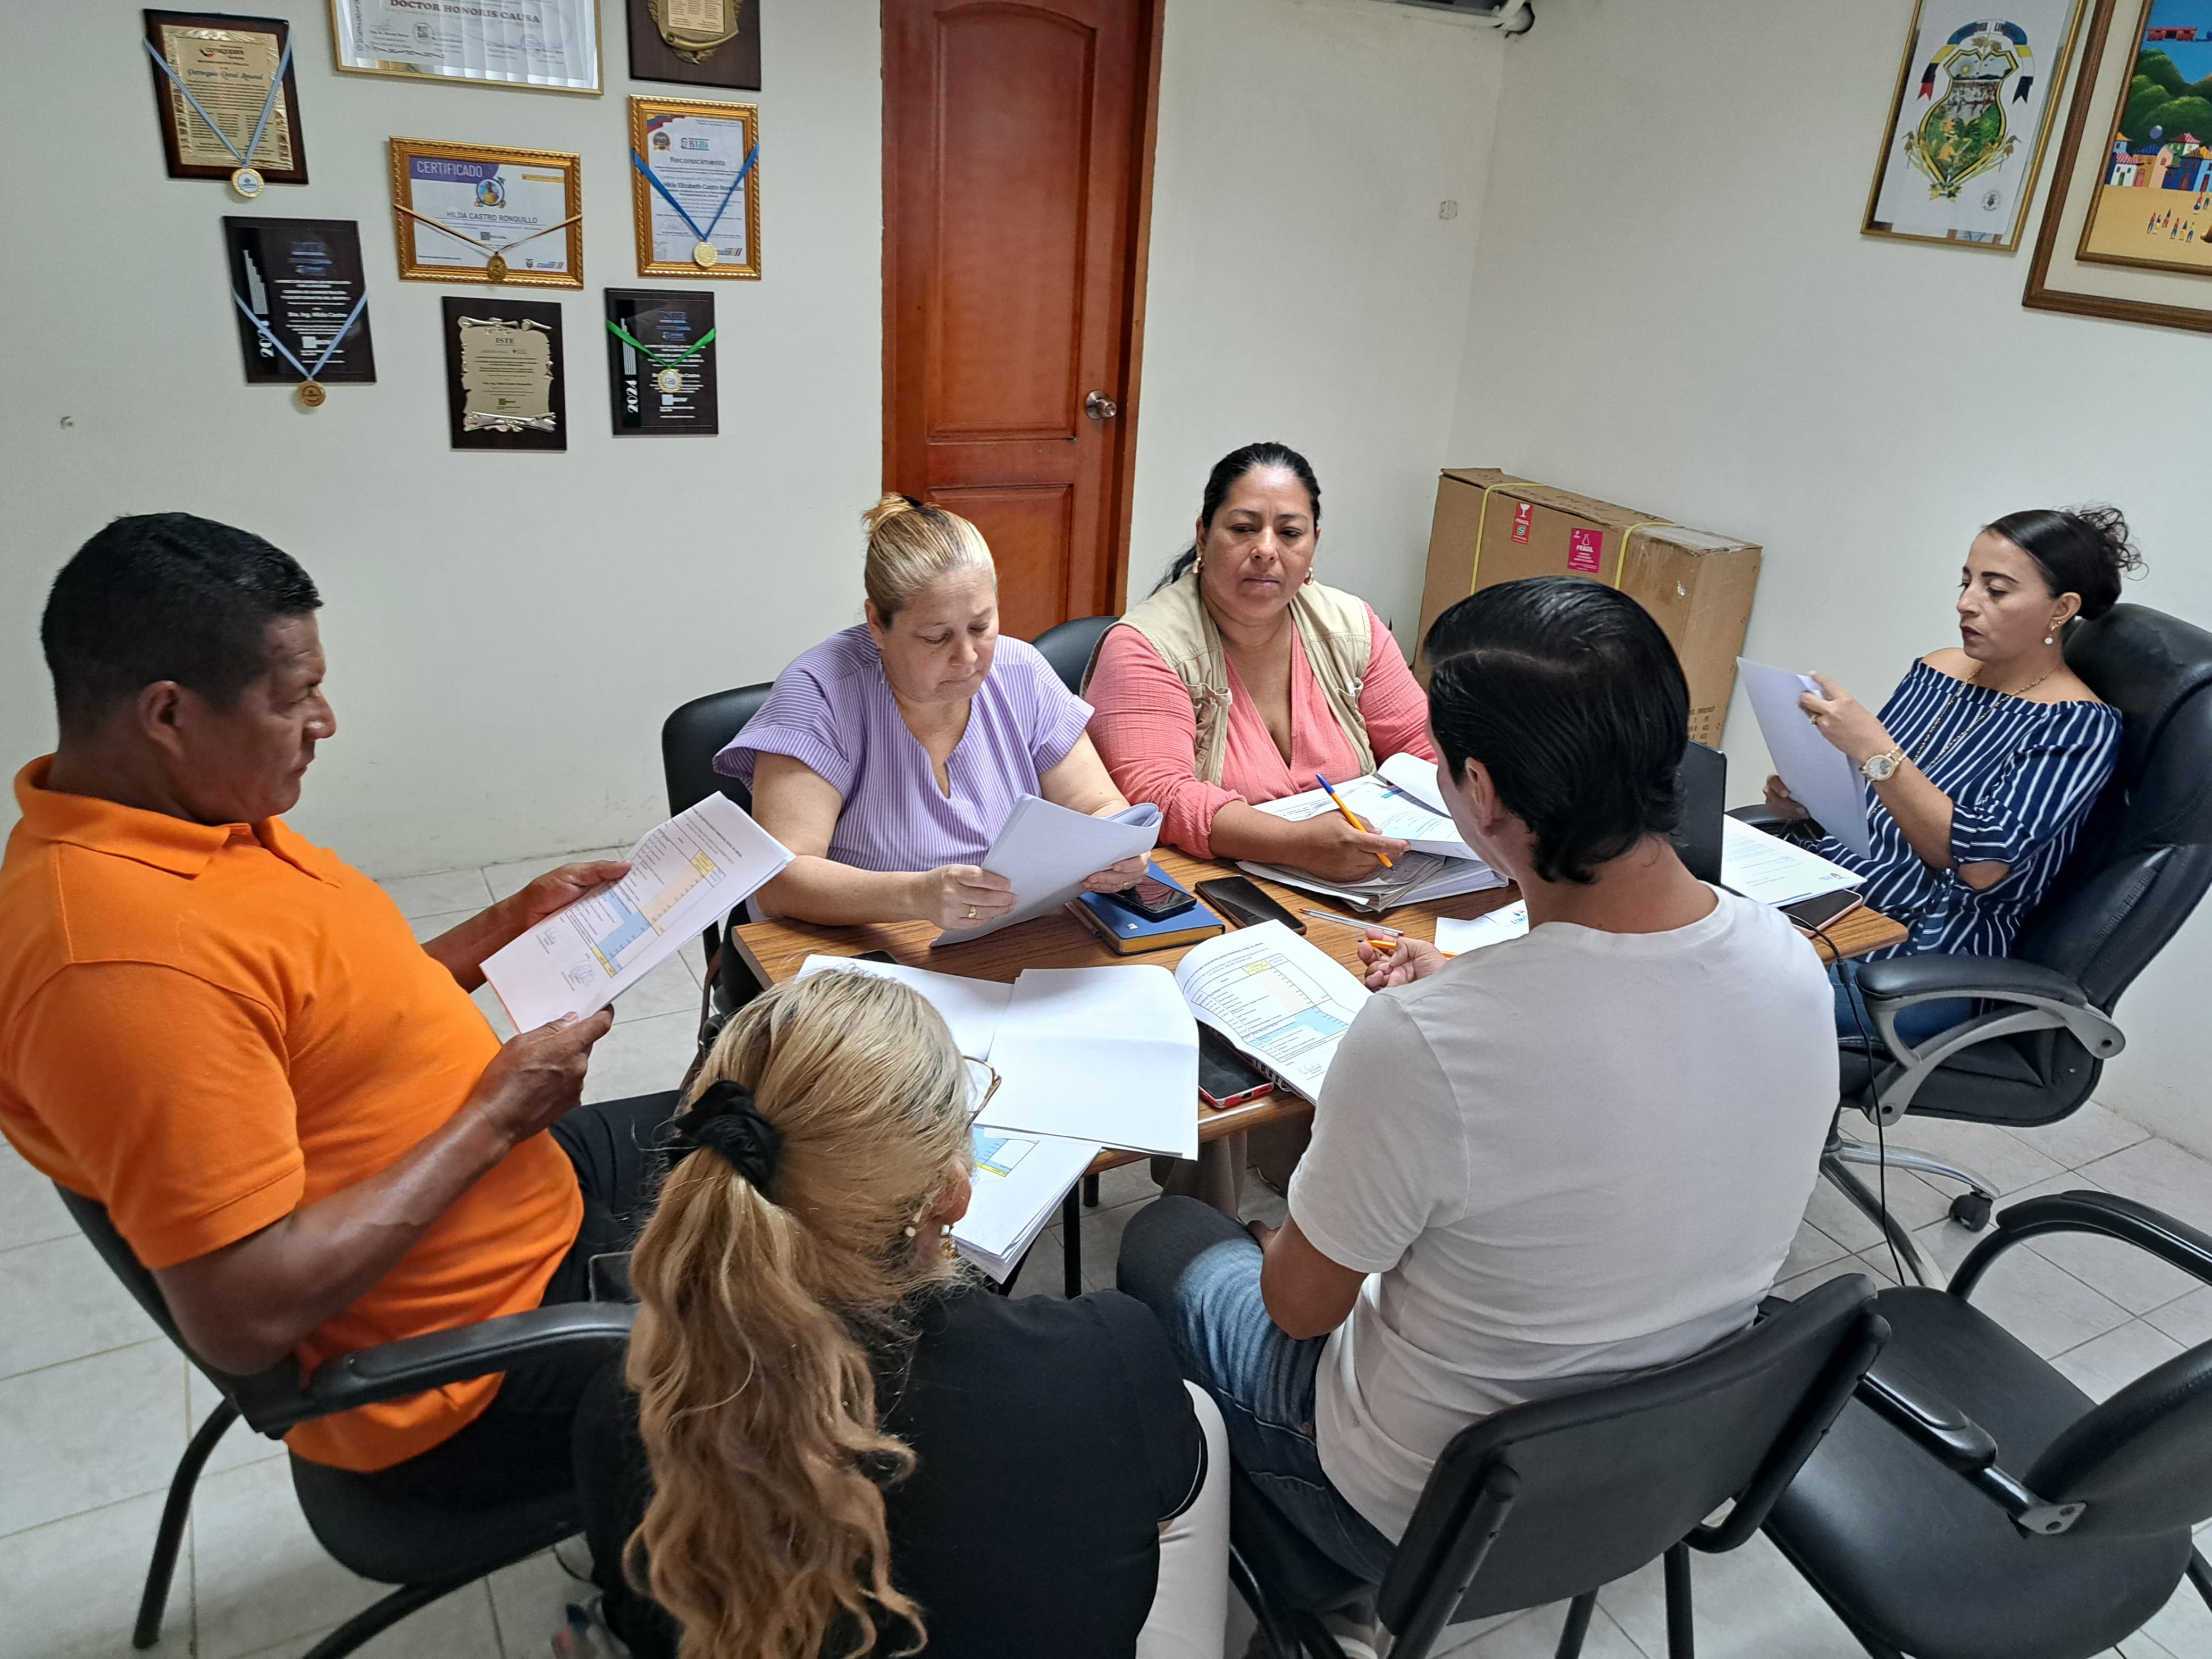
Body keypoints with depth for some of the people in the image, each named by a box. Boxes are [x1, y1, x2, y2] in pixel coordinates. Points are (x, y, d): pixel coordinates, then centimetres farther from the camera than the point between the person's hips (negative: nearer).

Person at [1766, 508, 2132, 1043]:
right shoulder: (1938, 669, 11)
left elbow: (1982, 864, -22)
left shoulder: (2078, 726, -8)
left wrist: (1876, 752, -31)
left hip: (1927, 956, -7)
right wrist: (1805, 801, -2)